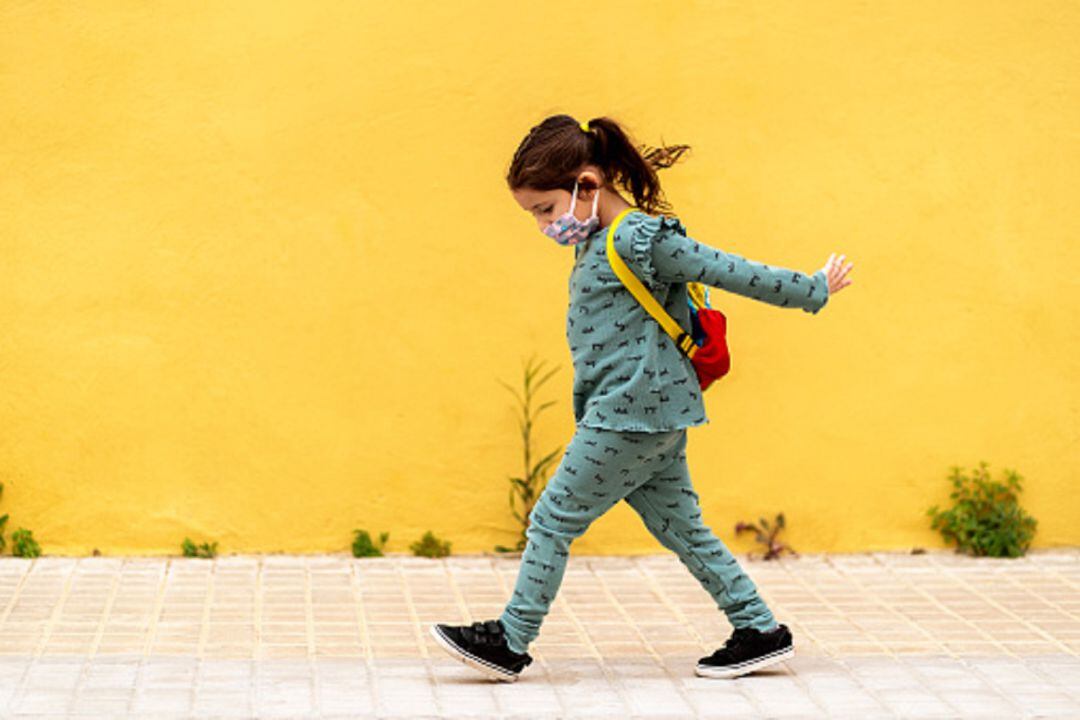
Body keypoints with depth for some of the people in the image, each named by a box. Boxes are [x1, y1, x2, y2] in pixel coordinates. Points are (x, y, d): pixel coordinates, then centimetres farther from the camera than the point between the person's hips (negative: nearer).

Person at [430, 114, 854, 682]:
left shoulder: (640, 240, -17)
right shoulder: (599, 242, 14)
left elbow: (732, 273, -11)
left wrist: (814, 289, -5)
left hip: (633, 413, -10)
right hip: (652, 413, 10)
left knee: (553, 519, -3)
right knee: (679, 526, 13)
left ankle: (510, 642, 4)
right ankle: (761, 632, 17)